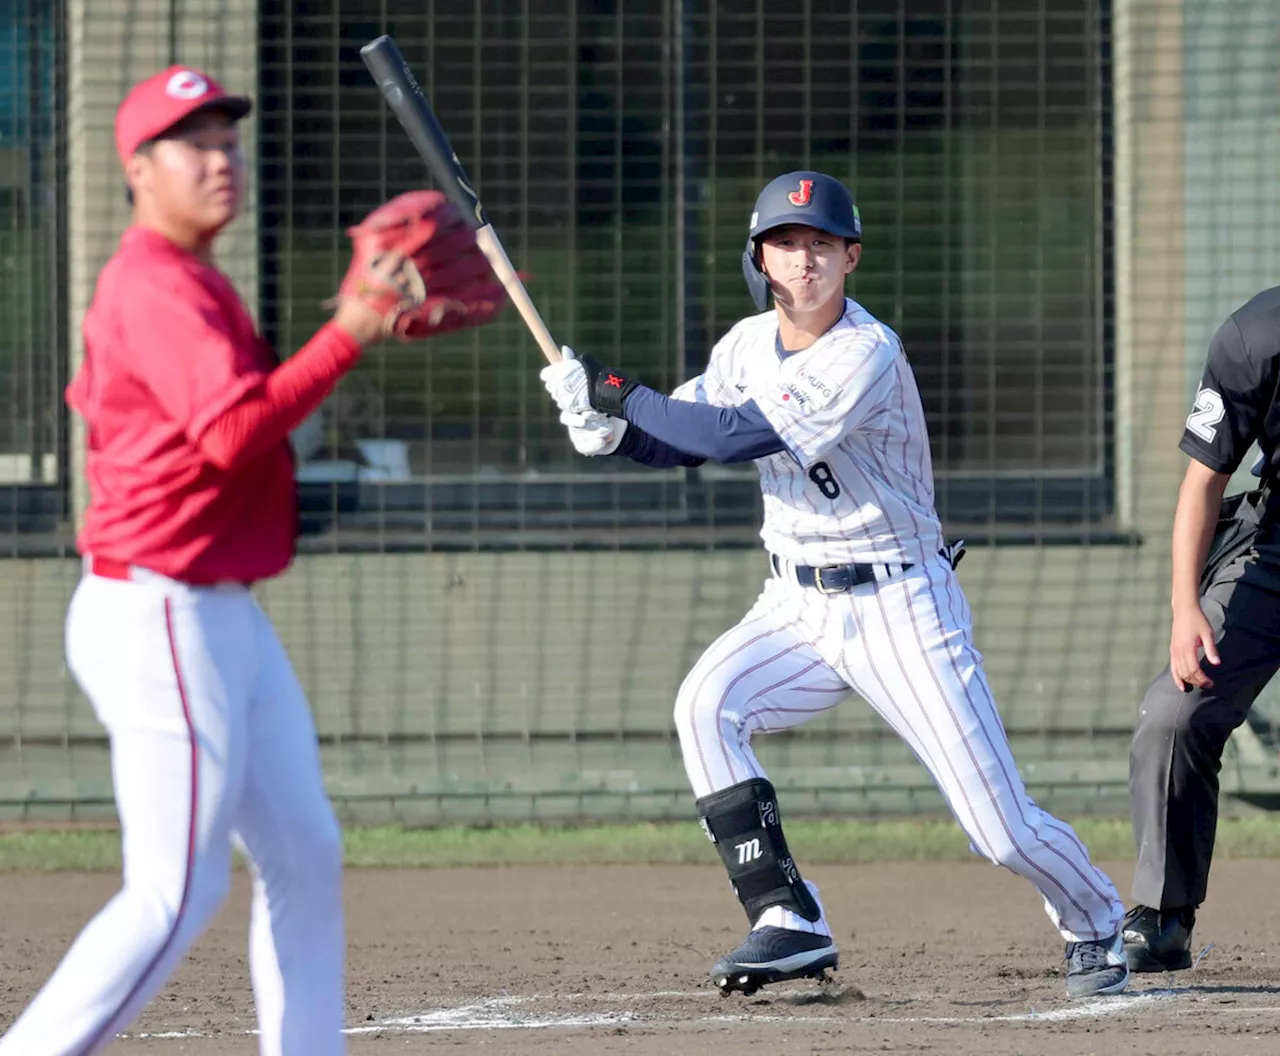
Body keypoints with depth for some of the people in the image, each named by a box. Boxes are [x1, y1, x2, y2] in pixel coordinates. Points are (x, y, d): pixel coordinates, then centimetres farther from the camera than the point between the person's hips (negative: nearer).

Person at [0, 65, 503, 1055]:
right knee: (176, 894, -11)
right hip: (163, 624, -11)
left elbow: (94, 395, 32)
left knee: (305, 862, 11)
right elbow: (234, 432, -30)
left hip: (226, 622, 11)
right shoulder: (158, 292, -17)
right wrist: (350, 329, -30)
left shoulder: (189, 281, 17)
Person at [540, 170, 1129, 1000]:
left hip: (902, 608, -6)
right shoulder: (750, 345, 2)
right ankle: (790, 923, -18)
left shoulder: (868, 356, -22)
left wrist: (619, 395, -25)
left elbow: (743, 436, -29)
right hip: (798, 610, 6)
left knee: (999, 825, -6)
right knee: (705, 706, -23)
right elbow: (684, 434, 7)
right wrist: (610, 428, -15)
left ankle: (1095, 924, 26)